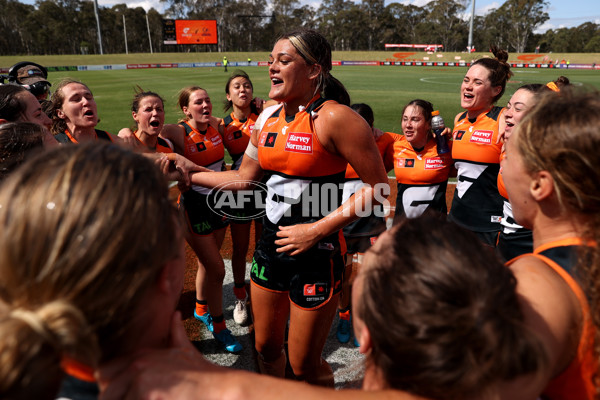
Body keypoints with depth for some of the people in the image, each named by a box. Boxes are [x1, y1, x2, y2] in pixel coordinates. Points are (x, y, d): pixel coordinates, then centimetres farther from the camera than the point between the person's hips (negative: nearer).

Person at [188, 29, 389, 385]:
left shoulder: (334, 118, -17)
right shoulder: (268, 118, 5)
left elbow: (379, 188, -17)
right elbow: (244, 178, 14)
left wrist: (317, 230, -19)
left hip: (316, 254, -6)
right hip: (270, 247, 7)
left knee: (304, 365, 10)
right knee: (266, 349, 22)